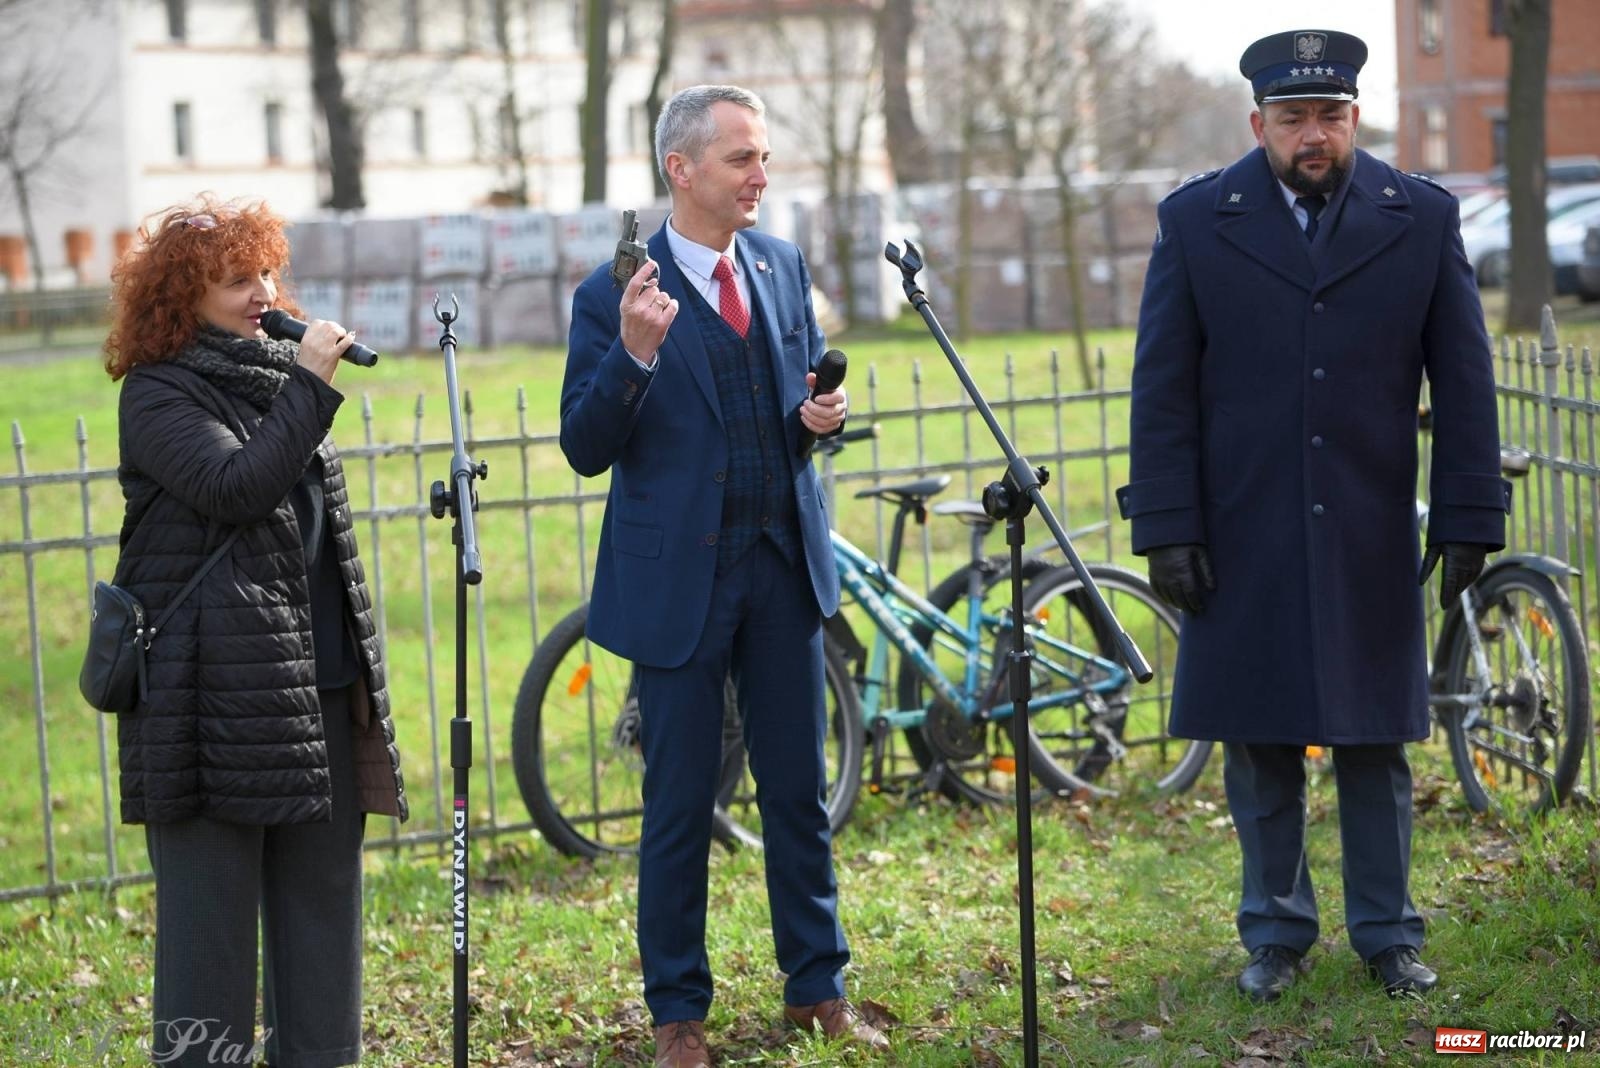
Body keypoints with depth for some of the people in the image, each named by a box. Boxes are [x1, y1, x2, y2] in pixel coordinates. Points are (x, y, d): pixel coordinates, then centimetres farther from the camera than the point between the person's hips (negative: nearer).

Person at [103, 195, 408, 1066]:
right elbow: (236, 486, -20)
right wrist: (310, 385, -15)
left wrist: (359, 665, 20)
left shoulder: (280, 376, 19)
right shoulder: (157, 396, -4)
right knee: (212, 897, -4)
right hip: (219, 691, -7)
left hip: (321, 683, 7)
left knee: (323, 887, 9)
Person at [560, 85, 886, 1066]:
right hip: (680, 575, -4)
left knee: (800, 791, 12)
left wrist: (822, 414, -6)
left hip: (786, 564, 5)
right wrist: (633, 354, -27)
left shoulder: (784, 267, 6)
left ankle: (819, 987, 25)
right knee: (680, 804, 5)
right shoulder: (618, 295, -9)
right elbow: (586, 449, -12)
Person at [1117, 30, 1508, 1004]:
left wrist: (1470, 520, -1)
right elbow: (1163, 388, -1)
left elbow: (1464, 381, 3)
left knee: (1376, 740, 8)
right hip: (1243, 540, 0)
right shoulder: (1196, 223, -1)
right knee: (1260, 744, 7)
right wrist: (1167, 528, -6)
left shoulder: (1423, 219, 1)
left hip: (1372, 537, 0)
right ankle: (1276, 930, 21)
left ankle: (1388, 931, 20)